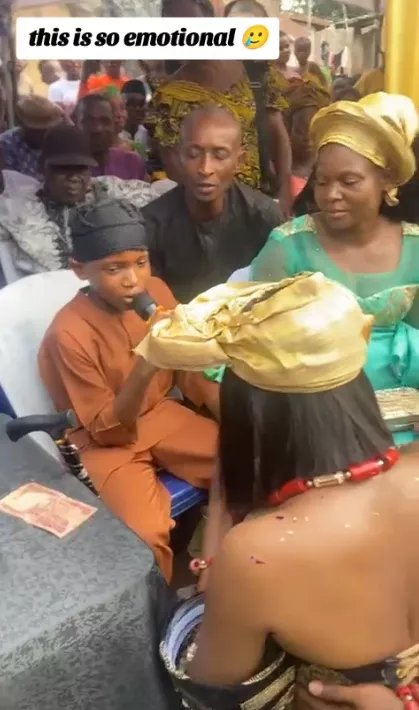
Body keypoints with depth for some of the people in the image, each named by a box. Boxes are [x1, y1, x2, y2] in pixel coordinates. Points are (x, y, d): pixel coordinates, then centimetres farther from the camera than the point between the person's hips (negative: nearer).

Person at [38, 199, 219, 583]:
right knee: (147, 533, -25)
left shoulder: (156, 291, -10)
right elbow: (105, 430, -20)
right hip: (105, 439, -5)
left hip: (161, 414, 5)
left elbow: (186, 369, 3)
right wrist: (144, 367, -37)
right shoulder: (69, 333, -24)